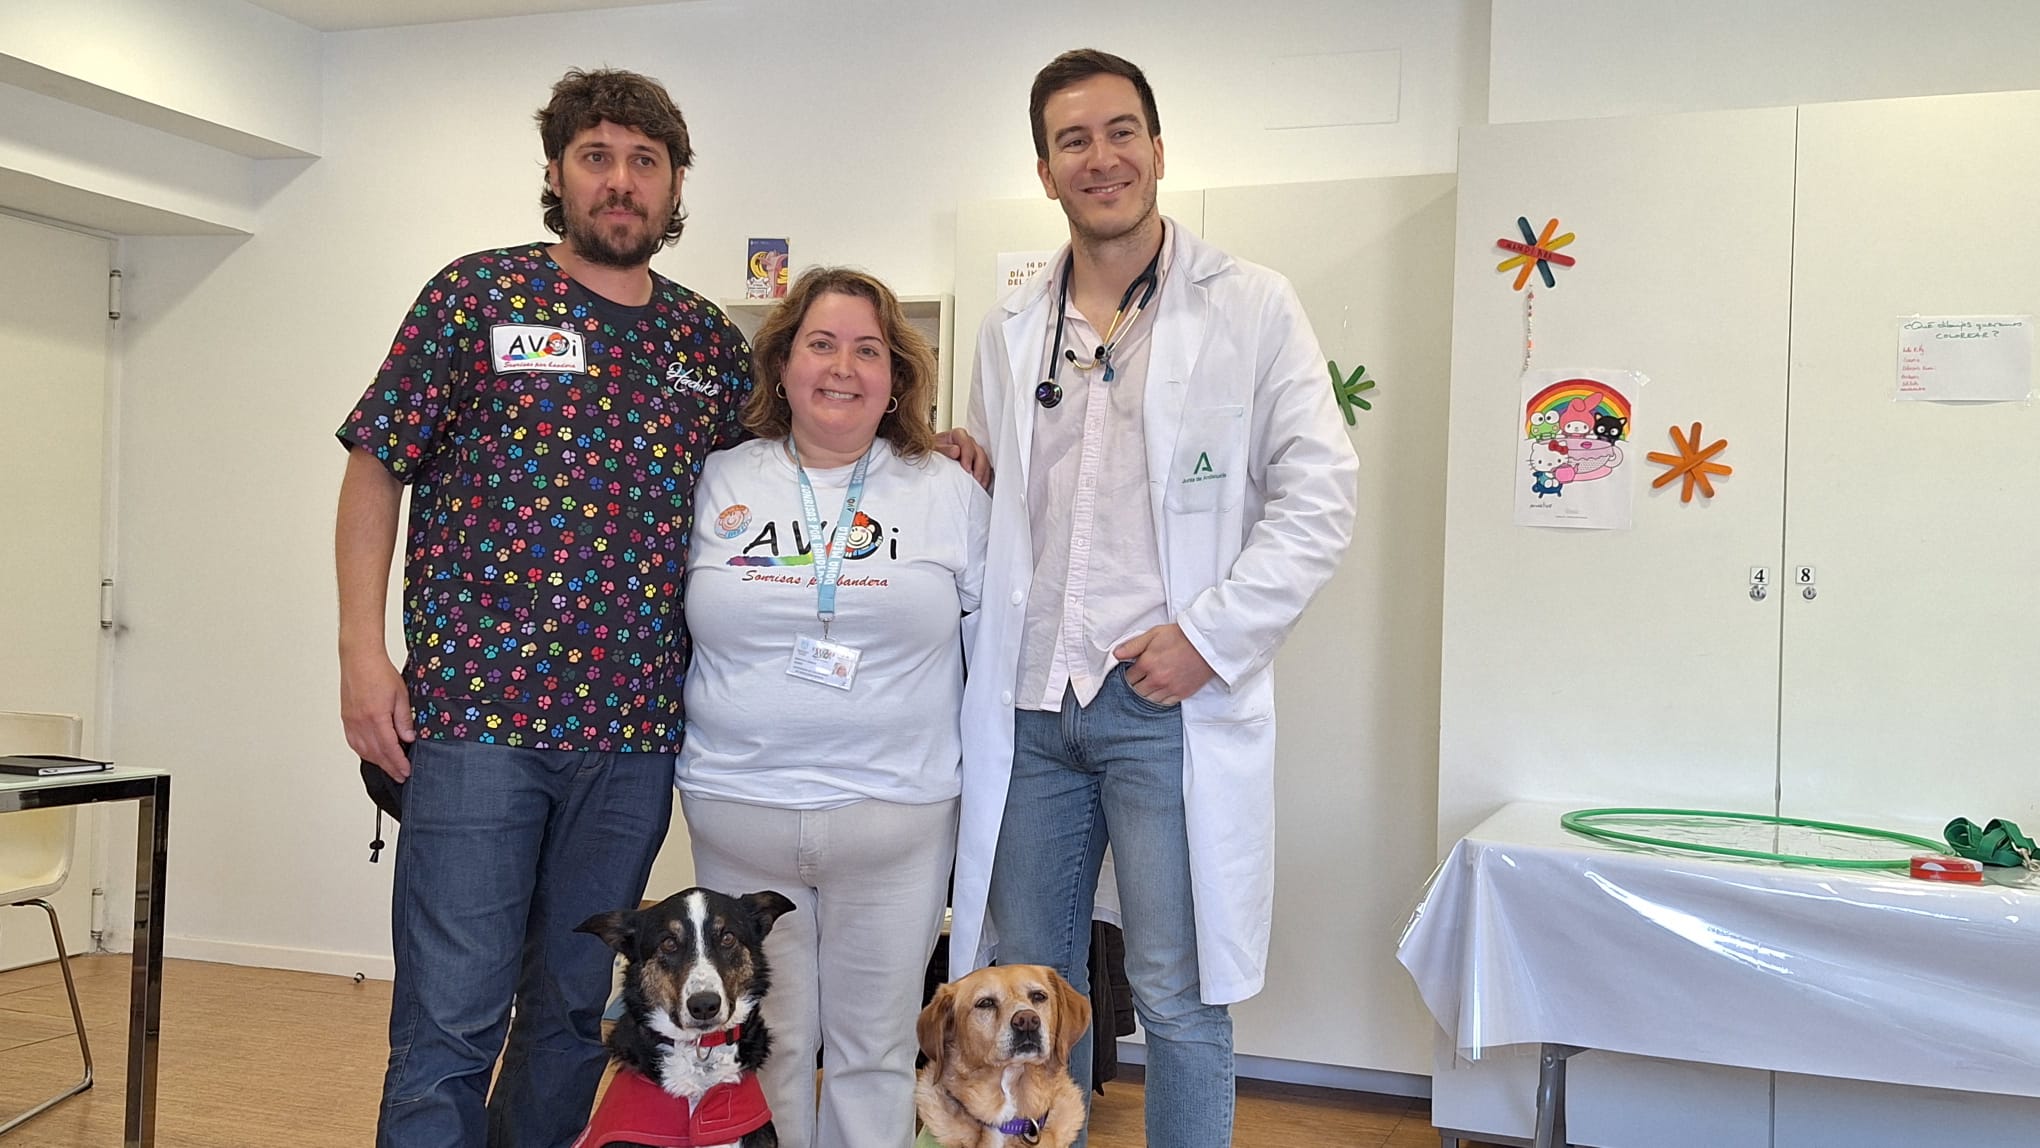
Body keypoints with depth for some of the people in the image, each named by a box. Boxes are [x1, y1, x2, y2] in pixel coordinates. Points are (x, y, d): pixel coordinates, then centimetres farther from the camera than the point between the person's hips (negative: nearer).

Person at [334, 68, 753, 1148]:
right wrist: (362, 649, -6)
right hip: (475, 709, -3)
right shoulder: (478, 293, 2)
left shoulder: (708, 338, 11)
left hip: (635, 731, 4)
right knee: (450, 1017, 0)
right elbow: (376, 468, 3)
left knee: (576, 1008, 14)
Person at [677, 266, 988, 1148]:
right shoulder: (718, 484, 5)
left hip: (896, 820, 0)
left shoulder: (951, 493, 3)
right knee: (764, 1045, 12)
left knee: (874, 1049, 10)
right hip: (739, 815, 1)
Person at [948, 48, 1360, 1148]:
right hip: (1027, 702, 5)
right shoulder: (1012, 328, 13)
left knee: (1178, 997, 4)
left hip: (1170, 700, -4)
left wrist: (1210, 635, -13)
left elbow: (1317, 497, -4)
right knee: (1026, 987, 13)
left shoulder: (1251, 307, 0)